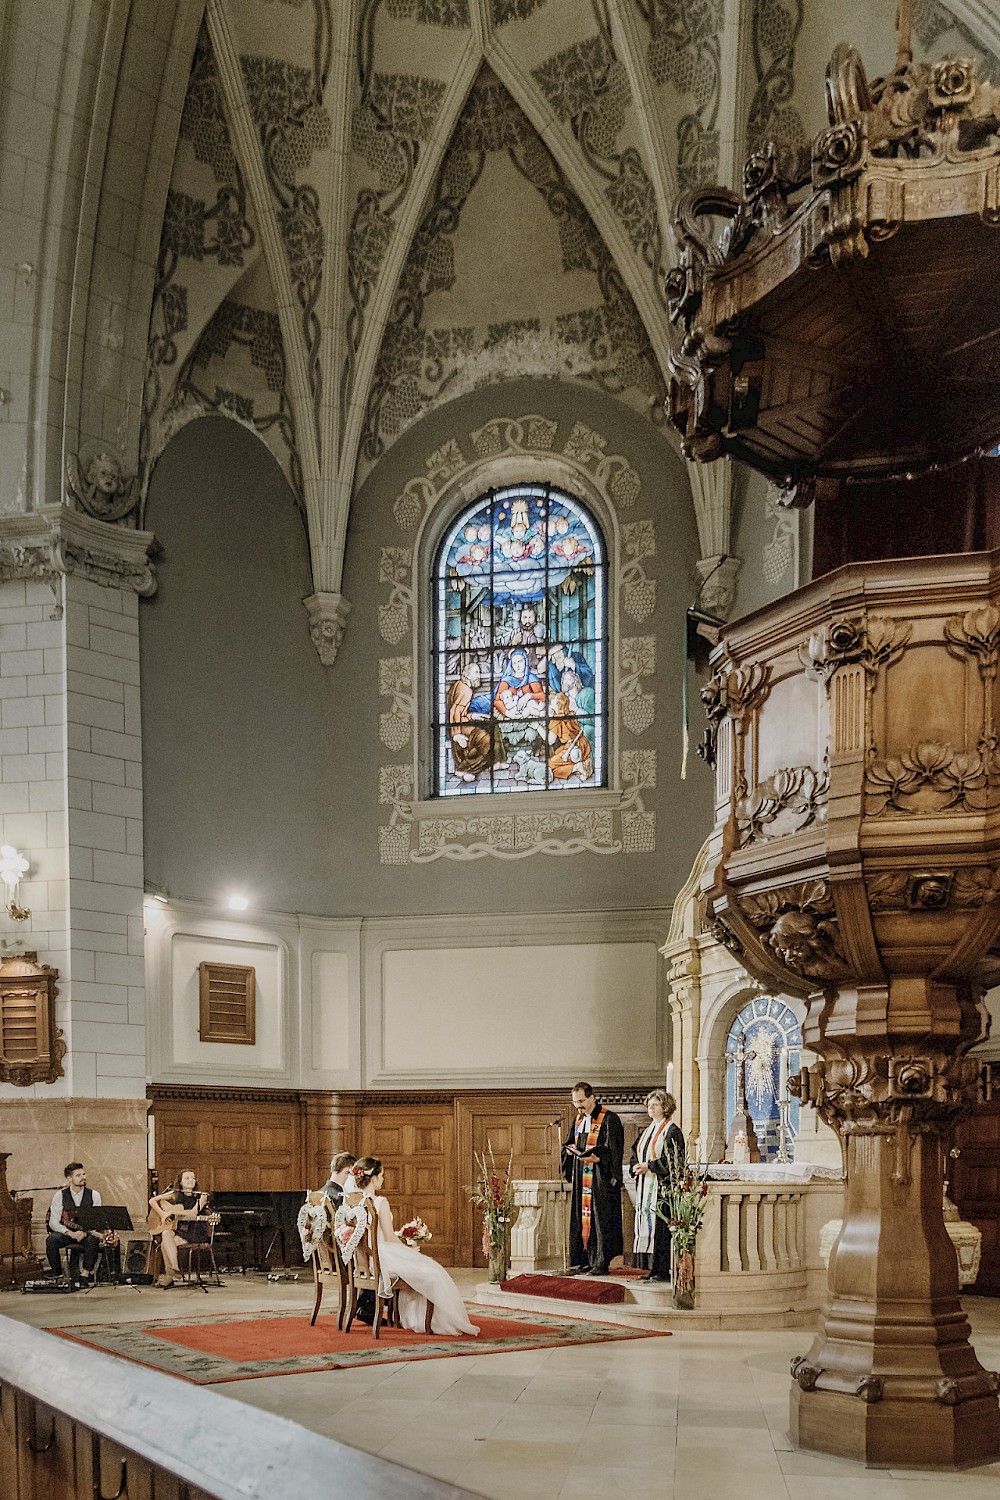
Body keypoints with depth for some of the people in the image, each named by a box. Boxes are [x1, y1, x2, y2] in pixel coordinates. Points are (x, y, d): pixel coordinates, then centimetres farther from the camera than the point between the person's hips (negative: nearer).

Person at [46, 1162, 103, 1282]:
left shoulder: (93, 1195, 1)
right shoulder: (60, 1195, -2)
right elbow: (53, 1222, -7)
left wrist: (85, 1232, -23)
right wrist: (70, 1233, -22)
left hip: (86, 1233, 0)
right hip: (66, 1233, 0)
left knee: (93, 1239, -35)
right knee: (51, 1239, -32)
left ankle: (86, 1272, -17)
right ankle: (58, 1274, -13)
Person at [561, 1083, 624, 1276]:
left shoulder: (608, 1119, -8)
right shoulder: (579, 1119, 15)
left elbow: (613, 1151, -12)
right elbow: (568, 1144, 22)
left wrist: (596, 1158, -28)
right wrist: (570, 1149, -1)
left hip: (601, 1178, -7)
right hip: (581, 1178, 7)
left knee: (600, 1218, -7)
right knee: (580, 1217, 6)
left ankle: (601, 1263, -4)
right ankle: (583, 1261, 11)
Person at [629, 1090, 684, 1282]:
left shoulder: (672, 1131, -7)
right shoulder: (647, 1131, 18)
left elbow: (674, 1160, -14)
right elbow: (636, 1155, 22)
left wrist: (649, 1167, -16)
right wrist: (636, 1167, 1)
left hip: (662, 1187, -8)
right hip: (645, 1186, 8)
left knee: (659, 1226, -10)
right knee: (645, 1225, 5)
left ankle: (663, 1270, -9)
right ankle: (649, 1268, 8)